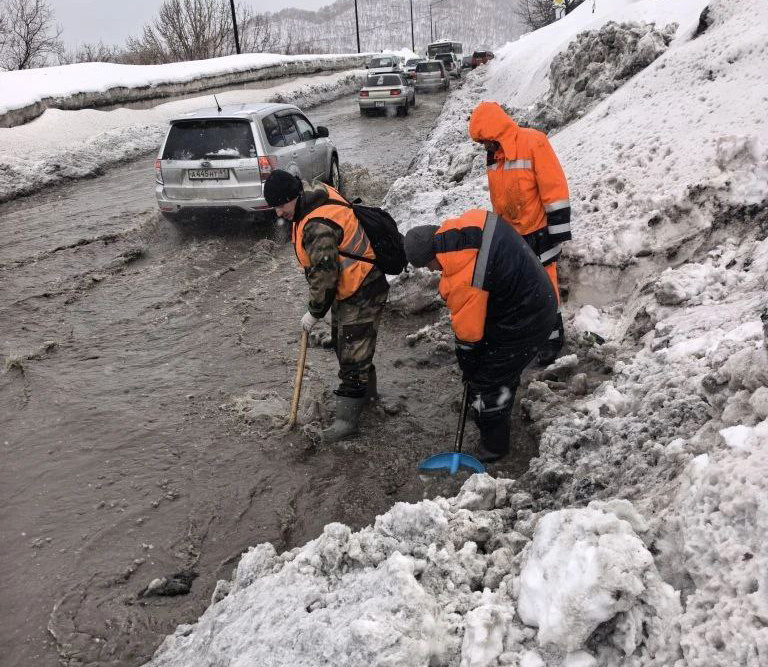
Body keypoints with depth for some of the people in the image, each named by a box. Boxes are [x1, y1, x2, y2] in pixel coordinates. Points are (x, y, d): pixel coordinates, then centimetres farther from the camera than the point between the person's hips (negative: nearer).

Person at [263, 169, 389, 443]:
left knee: (352, 352, -5)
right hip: (348, 289, 11)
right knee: (343, 343, 23)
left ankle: (347, 418, 3)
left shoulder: (318, 227, -31)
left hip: (362, 294, -11)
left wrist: (315, 312, -14)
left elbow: (324, 276, -27)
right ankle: (366, 390, 42)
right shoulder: (320, 194, 1)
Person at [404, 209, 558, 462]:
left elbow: (469, 332, -18)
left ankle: (493, 446, 21)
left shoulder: (463, 281, -31)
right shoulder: (474, 220, -10)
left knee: (488, 383, 4)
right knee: (504, 370, 29)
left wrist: (467, 366, -1)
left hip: (522, 325, -9)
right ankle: (500, 412, 51)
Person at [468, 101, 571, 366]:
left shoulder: (533, 143, -17)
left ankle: (552, 338, 17)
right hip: (509, 234, 7)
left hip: (538, 233, -7)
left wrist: (558, 231, -18)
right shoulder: (494, 154, 7)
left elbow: (554, 189, -18)